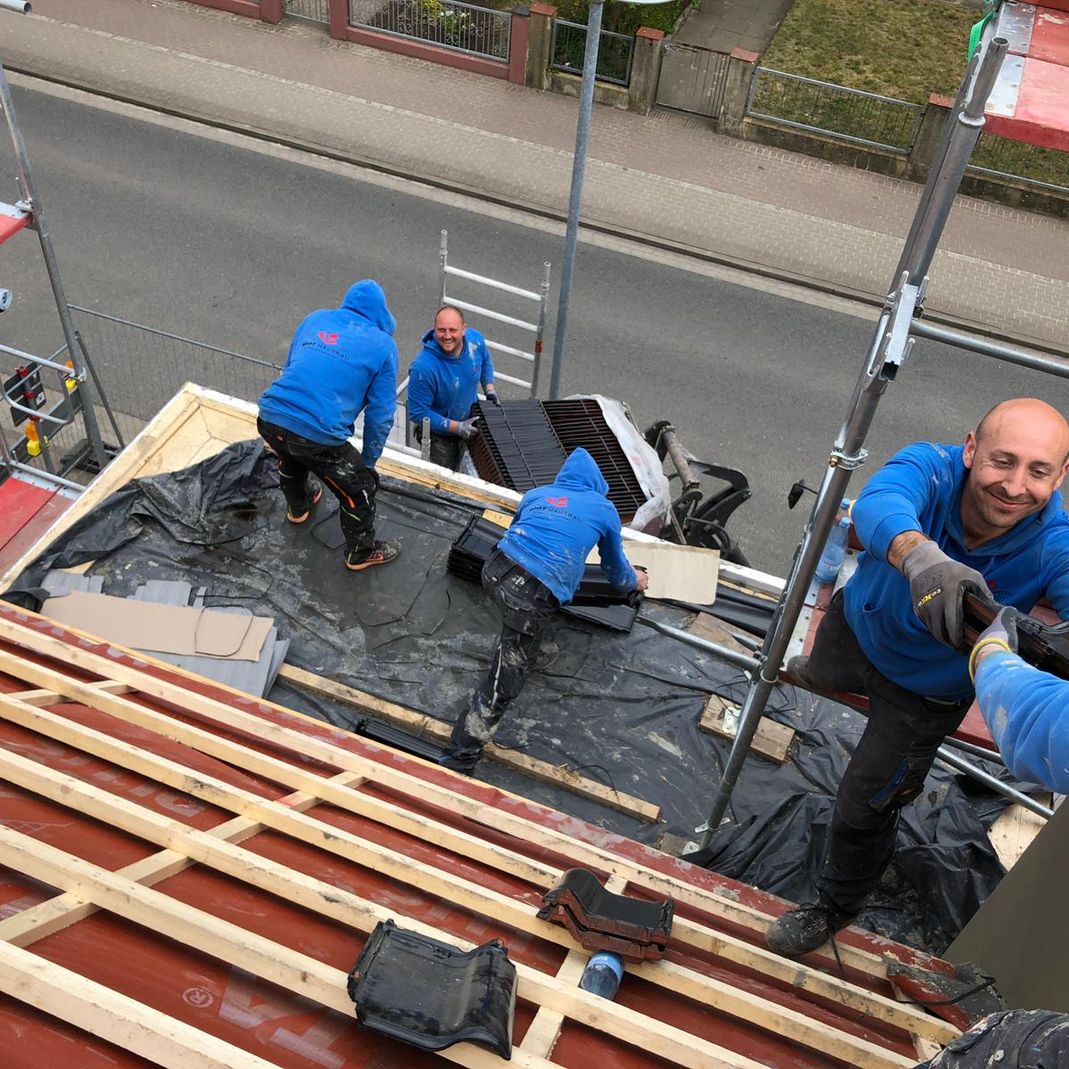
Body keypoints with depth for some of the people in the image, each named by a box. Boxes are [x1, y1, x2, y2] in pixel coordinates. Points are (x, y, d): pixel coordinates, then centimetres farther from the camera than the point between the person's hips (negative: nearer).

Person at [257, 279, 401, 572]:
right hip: (319, 435, -6)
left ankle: (297, 507, 66)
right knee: (359, 490, 19)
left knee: (292, 455, 40)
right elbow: (380, 414, 4)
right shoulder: (383, 345, 3)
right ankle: (361, 553, 39)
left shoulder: (316, 319, 15)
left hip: (269, 419, 6)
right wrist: (368, 462, 17)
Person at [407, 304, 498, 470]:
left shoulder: (475, 340, -20)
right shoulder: (423, 367, -38)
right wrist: (457, 427, -31)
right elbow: (417, 412, -30)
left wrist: (489, 389, -4)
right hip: (439, 434, -5)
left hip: (469, 421, 5)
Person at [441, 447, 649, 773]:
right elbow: (615, 567, 31)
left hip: (496, 570, 5)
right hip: (533, 596, -4)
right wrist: (634, 581, 53)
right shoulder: (604, 509, 17)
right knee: (505, 682, 0)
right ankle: (460, 759, 0)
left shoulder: (535, 495, 24)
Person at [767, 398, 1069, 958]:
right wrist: (920, 555, -79)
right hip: (855, 628, 2)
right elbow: (879, 503, -57)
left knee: (862, 808, 9)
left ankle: (834, 907, 41)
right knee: (817, 674, 36)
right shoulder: (932, 468, -35)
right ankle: (812, 670, 77)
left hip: (926, 693, -1)